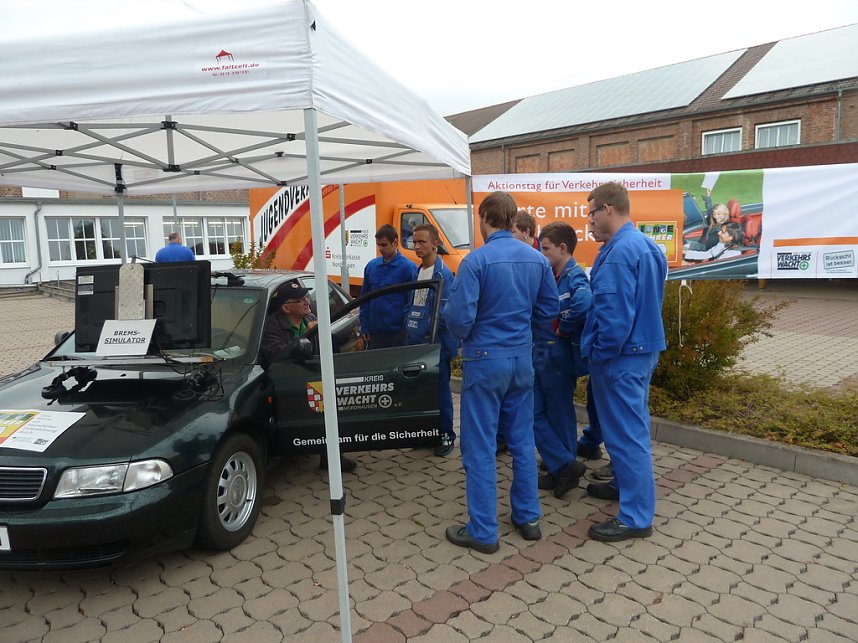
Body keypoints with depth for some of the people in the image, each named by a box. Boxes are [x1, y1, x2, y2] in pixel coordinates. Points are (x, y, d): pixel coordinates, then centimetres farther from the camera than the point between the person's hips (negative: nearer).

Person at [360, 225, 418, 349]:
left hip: (398, 332, -4)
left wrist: (407, 328, -12)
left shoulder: (408, 267, -9)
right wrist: (364, 327, 7)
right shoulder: (371, 266, 6)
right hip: (375, 332, 5)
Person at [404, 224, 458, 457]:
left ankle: (446, 435, 14)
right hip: (416, 341, 8)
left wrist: (430, 333, -14)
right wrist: (408, 328, 12)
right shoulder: (417, 271, 11)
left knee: (439, 390, 2)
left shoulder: (442, 274, -14)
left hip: (435, 343, -8)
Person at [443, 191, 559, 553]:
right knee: (522, 441, 16)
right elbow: (548, 310, 11)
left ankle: (483, 532, 13)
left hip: (485, 360, -6)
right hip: (522, 358, 6)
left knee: (479, 447, 4)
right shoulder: (537, 259, 3)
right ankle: (528, 519, 28)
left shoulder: (476, 260, -15)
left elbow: (459, 318, -18)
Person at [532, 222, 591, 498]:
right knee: (534, 413, 9)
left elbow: (584, 304, -36)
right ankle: (563, 467, 17)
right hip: (540, 354, 9)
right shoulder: (550, 276, 10)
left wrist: (563, 329, -23)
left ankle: (565, 467, 20)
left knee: (559, 415, 4)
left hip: (559, 357, -9)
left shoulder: (575, 277, -15)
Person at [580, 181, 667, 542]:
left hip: (621, 354, -10)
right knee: (632, 426, 23)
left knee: (625, 432, -2)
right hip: (645, 347, 10)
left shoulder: (619, 251, -21)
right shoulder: (646, 245, 11)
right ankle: (627, 484, 40)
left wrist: (600, 353, -14)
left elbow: (614, 312, -25)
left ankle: (636, 517, 8)